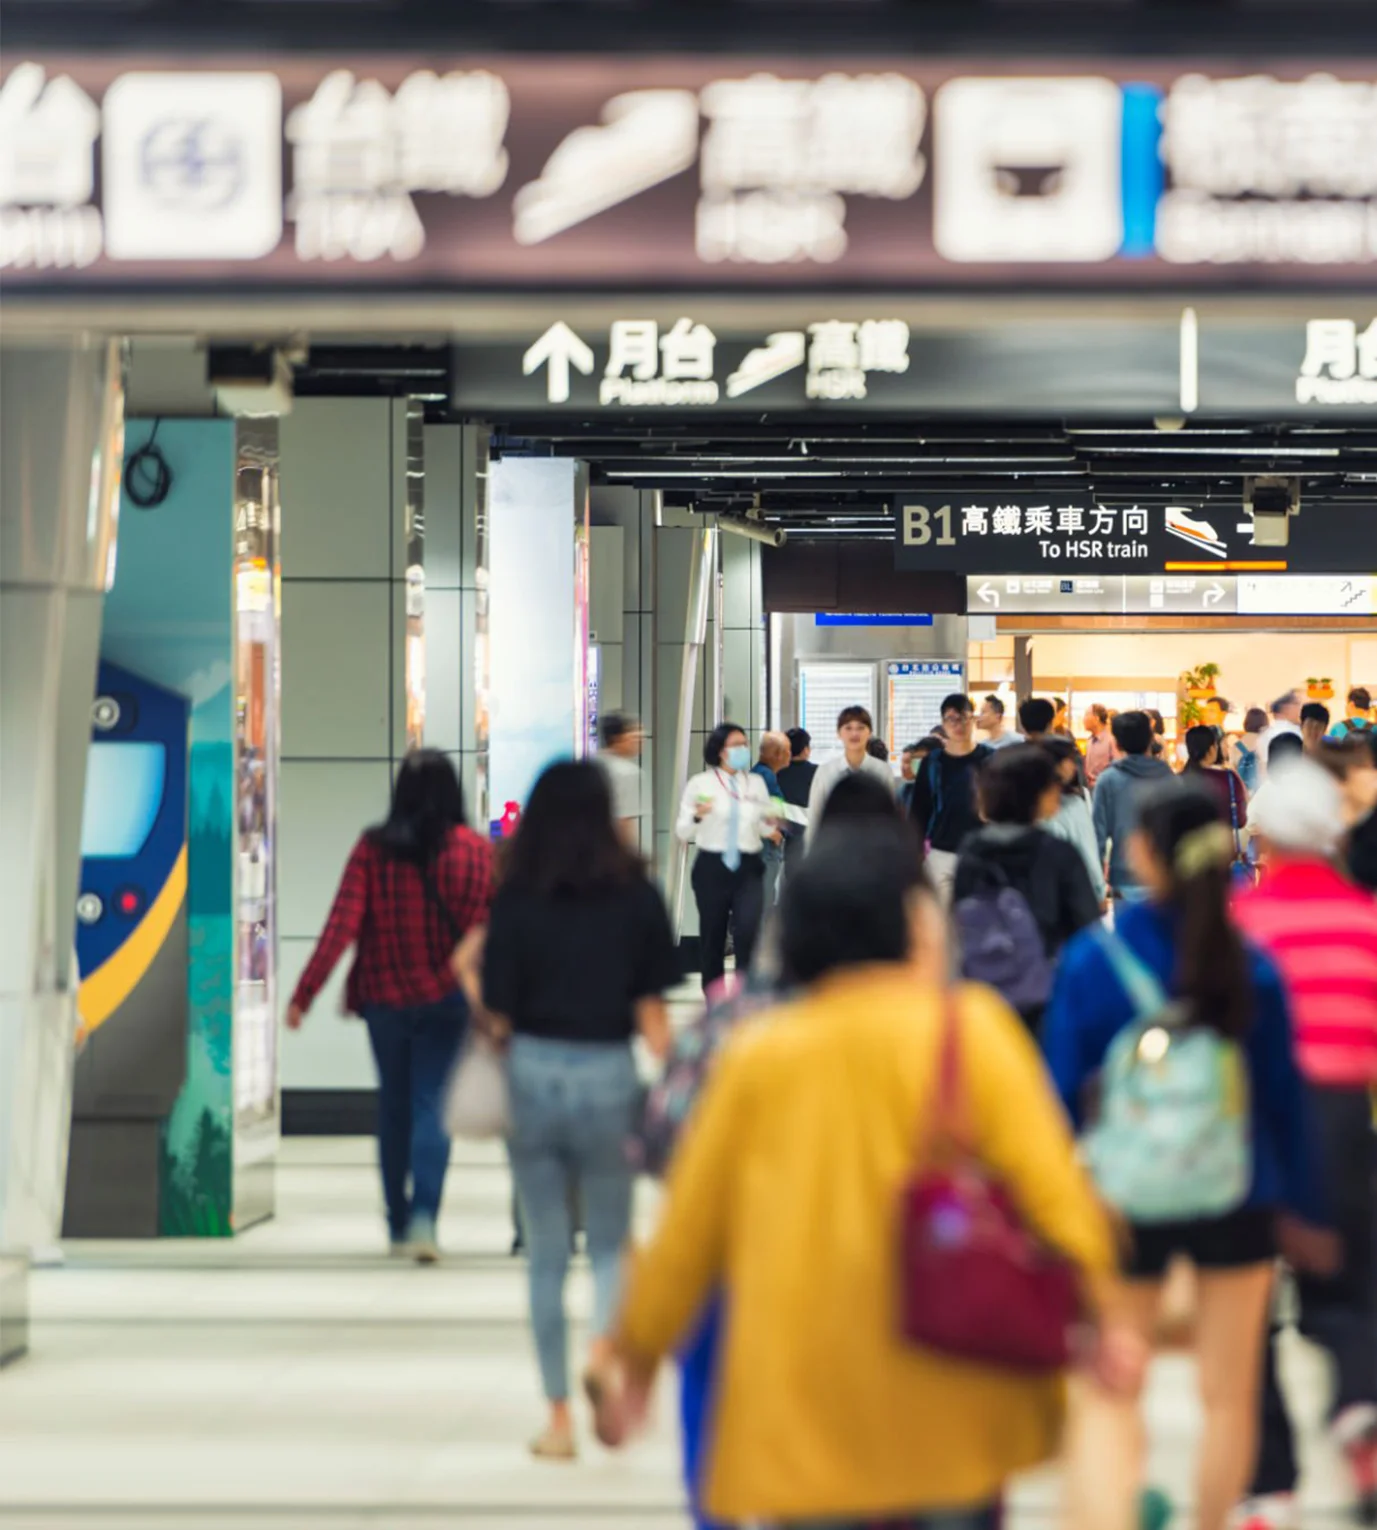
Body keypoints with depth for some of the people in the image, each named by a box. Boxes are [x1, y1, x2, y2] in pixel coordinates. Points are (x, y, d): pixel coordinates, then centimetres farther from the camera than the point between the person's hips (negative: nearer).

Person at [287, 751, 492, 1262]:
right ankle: (423, 1216, -20)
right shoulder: (477, 851, -6)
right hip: (449, 998, -1)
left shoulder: (373, 850, -6)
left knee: (394, 1106, 15)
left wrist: (303, 994, -9)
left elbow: (341, 927, -11)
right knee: (432, 1106, -1)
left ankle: (398, 1226, 22)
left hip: (385, 996, 1)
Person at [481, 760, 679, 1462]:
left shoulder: (516, 901, -4)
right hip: (609, 1074, 0)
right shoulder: (636, 896, -2)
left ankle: (559, 1416, 11)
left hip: (534, 1074, 0)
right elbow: (651, 1007, -3)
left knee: (547, 1251, 10)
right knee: (610, 1239, 14)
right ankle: (606, 1351, -16)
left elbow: (498, 1009, -4)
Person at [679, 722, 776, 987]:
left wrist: (771, 824, -6)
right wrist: (698, 816, -20)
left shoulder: (757, 783, 11)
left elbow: (764, 828, 16)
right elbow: (682, 832, -1)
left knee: (749, 930, -17)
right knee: (712, 937, 6)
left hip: (748, 868, 1)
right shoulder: (700, 783, 1)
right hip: (712, 866, -1)